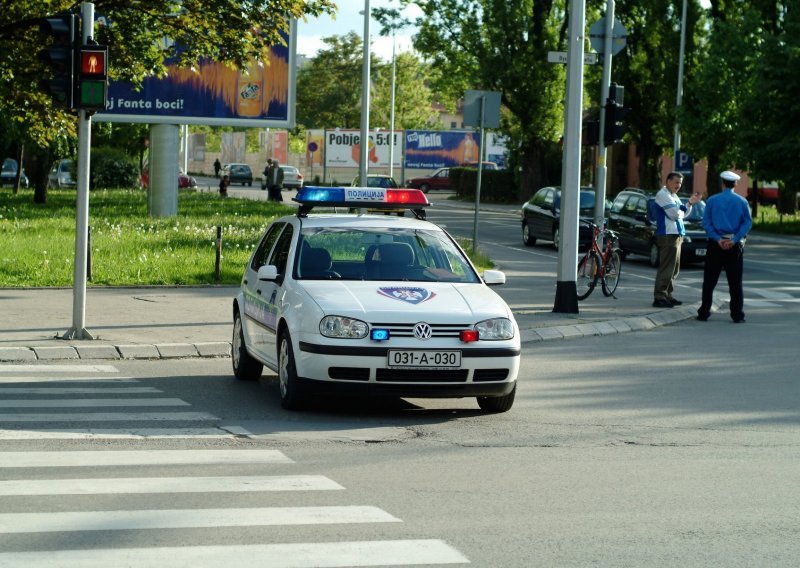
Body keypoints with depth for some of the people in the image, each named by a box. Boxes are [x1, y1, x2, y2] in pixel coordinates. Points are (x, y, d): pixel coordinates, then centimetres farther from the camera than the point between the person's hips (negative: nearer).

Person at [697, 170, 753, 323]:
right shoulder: (742, 202, 3)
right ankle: (737, 315, 3)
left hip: (716, 245, 0)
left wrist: (718, 239, -12)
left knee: (709, 281, 6)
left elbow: (706, 222, -6)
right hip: (735, 247, 0)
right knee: (735, 282, 4)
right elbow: (748, 222, -6)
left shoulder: (712, 200, 1)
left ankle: (704, 313, 5)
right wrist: (734, 240, -12)